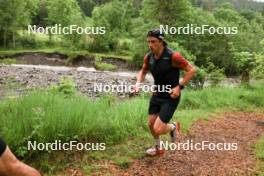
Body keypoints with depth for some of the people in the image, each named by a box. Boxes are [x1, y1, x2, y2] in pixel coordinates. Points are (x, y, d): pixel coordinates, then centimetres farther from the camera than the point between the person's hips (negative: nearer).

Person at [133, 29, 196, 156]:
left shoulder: (173, 56, -25)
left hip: (171, 98, -6)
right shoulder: (149, 56, -6)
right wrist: (138, 83, -5)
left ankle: (173, 127, 24)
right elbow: (143, 71, 14)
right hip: (156, 95, 7)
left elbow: (192, 70, -17)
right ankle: (158, 148, 42)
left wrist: (179, 87, -22)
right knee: (151, 124, 15)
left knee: (158, 129, -11)